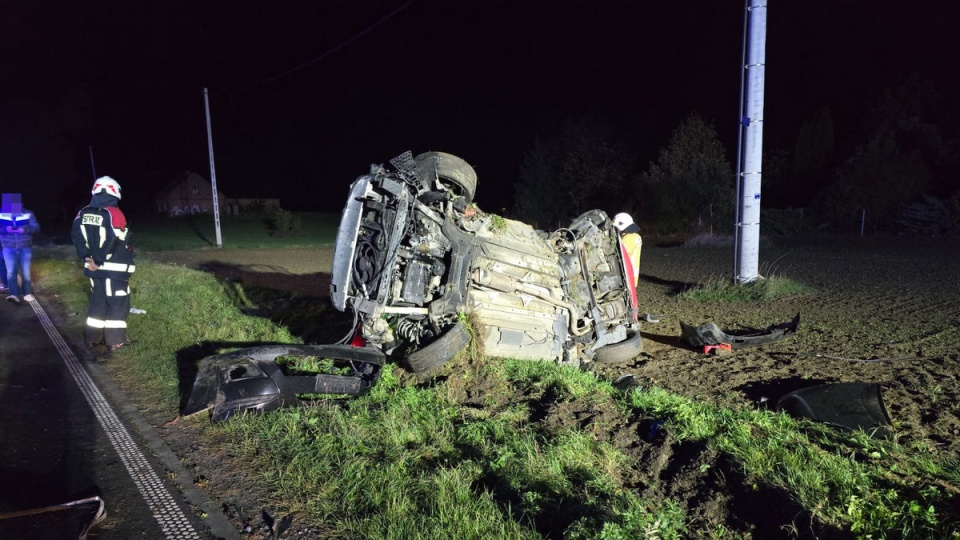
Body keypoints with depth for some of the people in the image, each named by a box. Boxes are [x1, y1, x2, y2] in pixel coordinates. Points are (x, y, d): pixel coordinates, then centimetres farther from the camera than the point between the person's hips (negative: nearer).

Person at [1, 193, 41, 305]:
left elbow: (36, 227, -6)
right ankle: (14, 295, -16)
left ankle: (27, 293, 20)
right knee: (11, 272, -9)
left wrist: (24, 230, -24)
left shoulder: (28, 214, -4)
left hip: (25, 248, 0)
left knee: (25, 272, 8)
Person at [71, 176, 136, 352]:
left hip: (94, 268, 7)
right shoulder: (114, 214, -16)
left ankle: (94, 338, 25)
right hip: (114, 269, -7)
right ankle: (115, 341, 5)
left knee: (97, 301, 19)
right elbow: (115, 242, -22)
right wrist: (99, 260, -12)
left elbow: (76, 236, 4)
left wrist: (87, 257, 1)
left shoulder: (83, 213, 7)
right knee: (117, 304, 2)